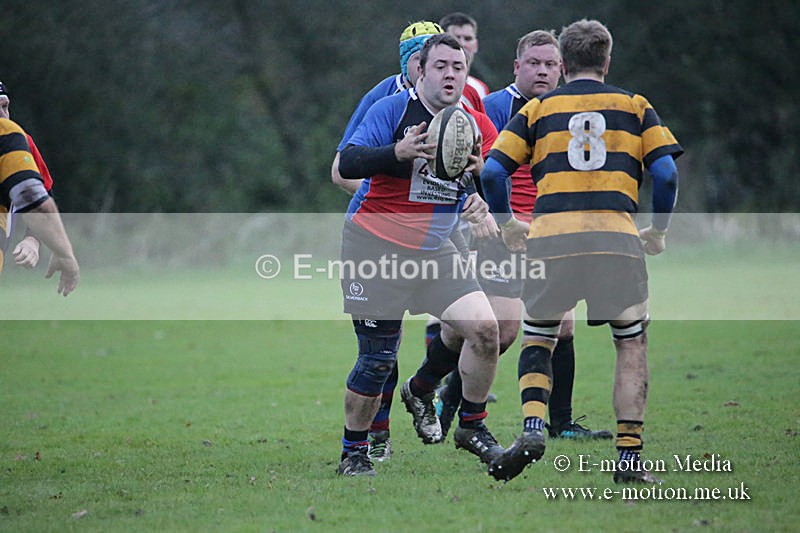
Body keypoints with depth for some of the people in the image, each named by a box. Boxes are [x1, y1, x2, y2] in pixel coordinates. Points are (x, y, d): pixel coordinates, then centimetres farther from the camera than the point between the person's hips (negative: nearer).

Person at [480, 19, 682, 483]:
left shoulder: (538, 108, 15)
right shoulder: (635, 106, 14)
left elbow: (492, 171, 7)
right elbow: (666, 173, 3)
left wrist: (506, 224, 20)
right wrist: (659, 231, 16)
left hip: (551, 237, 1)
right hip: (618, 238, -1)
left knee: (537, 339, 19)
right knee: (633, 344, 12)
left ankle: (533, 428, -2)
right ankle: (630, 454, 3)